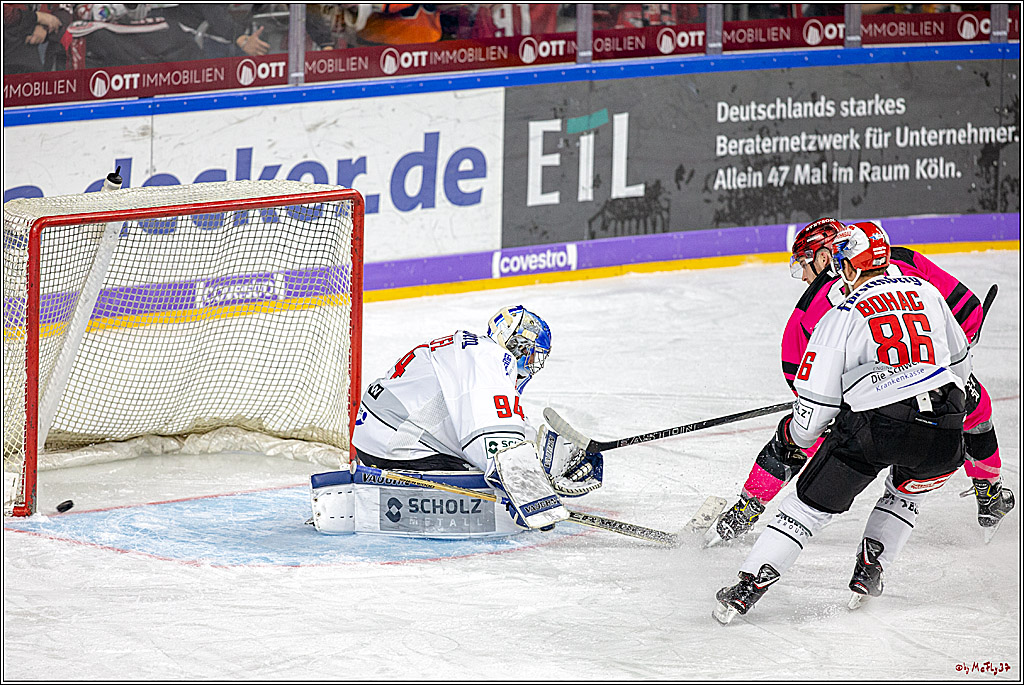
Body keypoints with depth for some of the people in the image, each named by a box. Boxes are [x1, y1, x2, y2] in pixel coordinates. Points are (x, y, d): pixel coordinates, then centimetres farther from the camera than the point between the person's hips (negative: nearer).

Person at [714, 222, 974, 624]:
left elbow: (816, 404, 5)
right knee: (907, 493, 34)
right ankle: (869, 573, 22)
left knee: (811, 504, 11)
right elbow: (959, 362, 27)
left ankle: (749, 586, 4)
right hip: (942, 437, 3)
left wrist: (790, 437, 25)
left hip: (873, 427, -3)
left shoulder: (839, 318, 5)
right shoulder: (927, 294, 16)